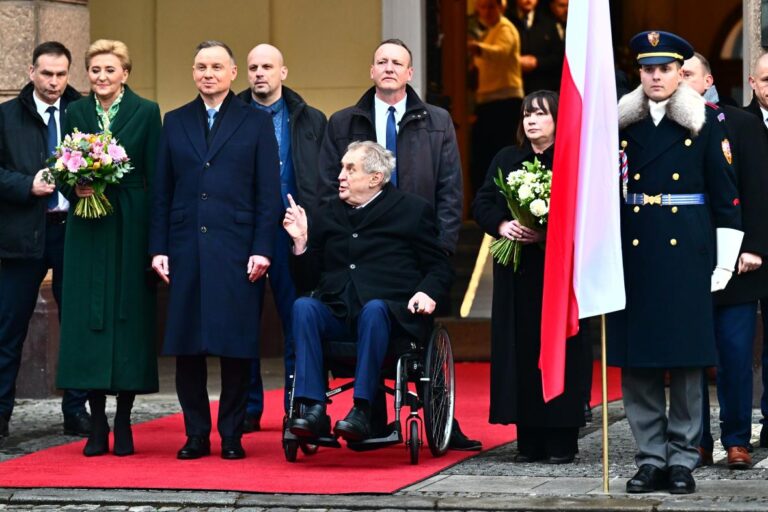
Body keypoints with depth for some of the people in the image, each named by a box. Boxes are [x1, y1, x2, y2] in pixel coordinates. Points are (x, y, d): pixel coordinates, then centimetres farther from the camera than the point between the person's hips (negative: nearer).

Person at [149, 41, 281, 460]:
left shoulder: (256, 123, 6)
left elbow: (268, 193, 2)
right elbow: (162, 192, 11)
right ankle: (196, 434, 10)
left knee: (236, 347, -1)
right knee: (186, 346, 1)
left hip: (236, 250, -2)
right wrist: (158, 248, 3)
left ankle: (232, 436, 7)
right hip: (186, 249, 2)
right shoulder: (175, 123, 13)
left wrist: (262, 249, -7)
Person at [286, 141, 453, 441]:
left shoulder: (412, 210, 11)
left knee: (373, 309, -38)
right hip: (336, 313, 3)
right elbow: (308, 282, 17)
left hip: (389, 312, -3)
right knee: (303, 307, -29)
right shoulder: (326, 216, 20)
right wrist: (301, 242, 2)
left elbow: (439, 268, 10)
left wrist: (428, 292, -11)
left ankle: (362, 411, -41)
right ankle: (313, 409, -36)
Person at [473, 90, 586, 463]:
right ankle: (528, 440, 6)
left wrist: (549, 233, -21)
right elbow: (482, 204, 10)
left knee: (560, 350, -4)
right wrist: (502, 225, -11)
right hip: (516, 273, 4)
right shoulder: (506, 160, 15)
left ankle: (561, 440, 0)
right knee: (520, 351, 2)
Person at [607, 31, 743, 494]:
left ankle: (683, 460, 6)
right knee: (636, 361, 2)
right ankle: (651, 458, 10)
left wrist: (725, 264, -3)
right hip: (634, 254, 3)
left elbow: (727, 196, 2)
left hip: (686, 253, -2)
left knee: (686, 359, -1)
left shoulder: (706, 122, 2)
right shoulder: (622, 123, 9)